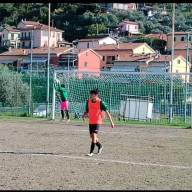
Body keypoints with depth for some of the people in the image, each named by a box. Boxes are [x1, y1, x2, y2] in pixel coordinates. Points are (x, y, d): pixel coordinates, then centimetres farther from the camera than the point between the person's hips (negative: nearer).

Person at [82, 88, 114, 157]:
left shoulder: (100, 102, -14)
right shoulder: (88, 101, 0)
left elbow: (107, 112, -10)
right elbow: (87, 111, 12)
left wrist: (111, 122, -11)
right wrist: (84, 115, -12)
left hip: (97, 121, -6)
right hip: (91, 121, 6)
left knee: (94, 135, -15)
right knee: (92, 136, 13)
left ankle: (91, 152, -11)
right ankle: (100, 146, 39)